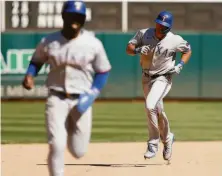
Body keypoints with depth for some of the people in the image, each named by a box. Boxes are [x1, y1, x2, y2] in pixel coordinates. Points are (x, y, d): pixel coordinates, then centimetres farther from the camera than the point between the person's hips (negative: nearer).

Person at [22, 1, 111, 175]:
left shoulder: (93, 43, -5)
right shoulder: (48, 42, -3)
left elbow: (103, 71, 4)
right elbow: (37, 61, 13)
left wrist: (93, 94, -10)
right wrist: (30, 75, -8)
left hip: (81, 101, 1)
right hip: (57, 99, -1)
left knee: (78, 151, 7)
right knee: (56, 146, -16)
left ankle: (72, 128, 42)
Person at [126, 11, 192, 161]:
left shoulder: (175, 40, -15)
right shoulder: (143, 34, -10)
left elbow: (188, 50, 2)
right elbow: (128, 48, -9)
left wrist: (181, 65, -14)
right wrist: (138, 50, -31)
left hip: (162, 78, -4)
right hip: (146, 78, 5)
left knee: (151, 106, -25)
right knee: (158, 111, 16)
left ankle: (153, 143, -12)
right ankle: (167, 139, 38)